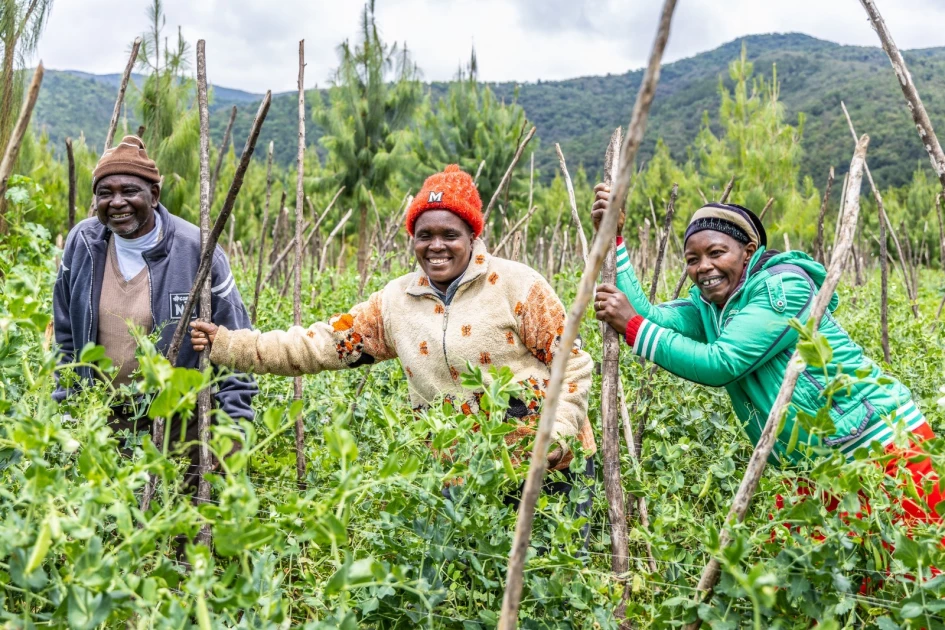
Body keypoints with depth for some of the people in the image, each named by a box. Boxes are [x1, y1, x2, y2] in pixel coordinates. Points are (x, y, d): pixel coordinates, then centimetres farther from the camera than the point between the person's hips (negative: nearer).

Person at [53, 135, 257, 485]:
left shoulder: (195, 249, -13)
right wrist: (64, 401, 12)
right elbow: (66, 334, 11)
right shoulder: (82, 243, -2)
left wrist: (236, 418, -8)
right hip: (103, 420, 3)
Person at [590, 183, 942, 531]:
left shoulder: (784, 285, -19)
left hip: (884, 442, -8)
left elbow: (720, 365, -26)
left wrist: (631, 327, -26)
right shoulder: (706, 307, 5)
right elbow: (648, 316, -12)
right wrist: (612, 237, -12)